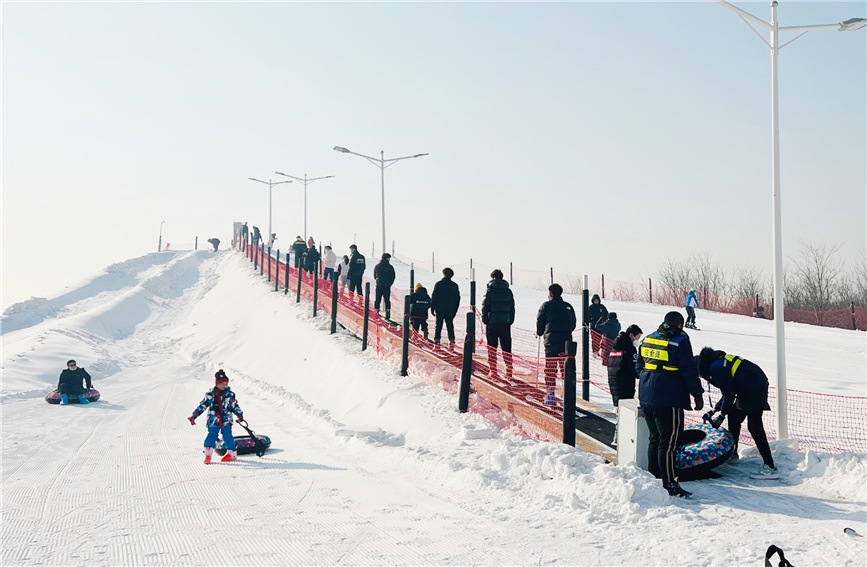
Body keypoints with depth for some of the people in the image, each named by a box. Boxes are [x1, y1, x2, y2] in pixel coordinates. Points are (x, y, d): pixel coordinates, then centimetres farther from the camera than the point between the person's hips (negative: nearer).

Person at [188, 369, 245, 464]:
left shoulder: (230, 394, 2)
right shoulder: (210, 394, 1)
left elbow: (235, 406, 11)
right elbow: (202, 406, 6)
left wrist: (240, 415, 3)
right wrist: (194, 416, 5)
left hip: (226, 421, 0)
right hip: (213, 420, 0)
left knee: (228, 437, 2)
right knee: (211, 436, -2)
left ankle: (231, 453, 18)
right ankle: (208, 455, 7)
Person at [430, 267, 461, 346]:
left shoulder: (438, 284, -5)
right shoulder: (455, 285, 6)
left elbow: (434, 297, -6)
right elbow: (458, 298, 11)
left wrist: (432, 308, 0)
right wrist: (455, 309, 17)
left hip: (440, 309, -3)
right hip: (451, 309, 3)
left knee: (438, 325, 2)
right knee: (450, 325, 7)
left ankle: (437, 339, -4)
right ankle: (451, 339, -2)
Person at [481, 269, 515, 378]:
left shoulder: (490, 290, -5)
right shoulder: (508, 291, 8)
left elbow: (485, 307, -6)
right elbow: (512, 308, 11)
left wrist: (485, 321, 2)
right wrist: (510, 321, 16)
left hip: (492, 323, -3)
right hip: (505, 323, 3)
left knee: (492, 348, 2)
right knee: (507, 348, 7)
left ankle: (493, 371, 0)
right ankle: (509, 371, 5)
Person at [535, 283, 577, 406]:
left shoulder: (546, 306, 1)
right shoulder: (568, 307, 12)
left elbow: (540, 322, 2)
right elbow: (573, 324, 17)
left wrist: (539, 333, 21)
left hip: (551, 341, -3)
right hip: (566, 341, 3)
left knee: (550, 368, 0)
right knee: (566, 368, 6)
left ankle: (550, 394, -4)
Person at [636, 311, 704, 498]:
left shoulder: (647, 340, 12)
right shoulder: (680, 342, -10)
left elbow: (639, 367, 21)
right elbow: (689, 372, -11)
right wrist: (697, 395, -2)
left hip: (646, 397, 7)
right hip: (668, 400, -7)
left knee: (655, 438, 17)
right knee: (668, 441, -5)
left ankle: (653, 478, 23)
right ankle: (669, 484, -4)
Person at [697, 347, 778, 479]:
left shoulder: (716, 368, -12)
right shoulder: (720, 362, 20)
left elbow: (729, 393, -17)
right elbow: (728, 391, 24)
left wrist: (722, 415, -10)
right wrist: (715, 410, 24)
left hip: (753, 389, -11)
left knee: (754, 426, -13)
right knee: (734, 417, 22)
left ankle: (770, 468, -17)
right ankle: (732, 453, 37)